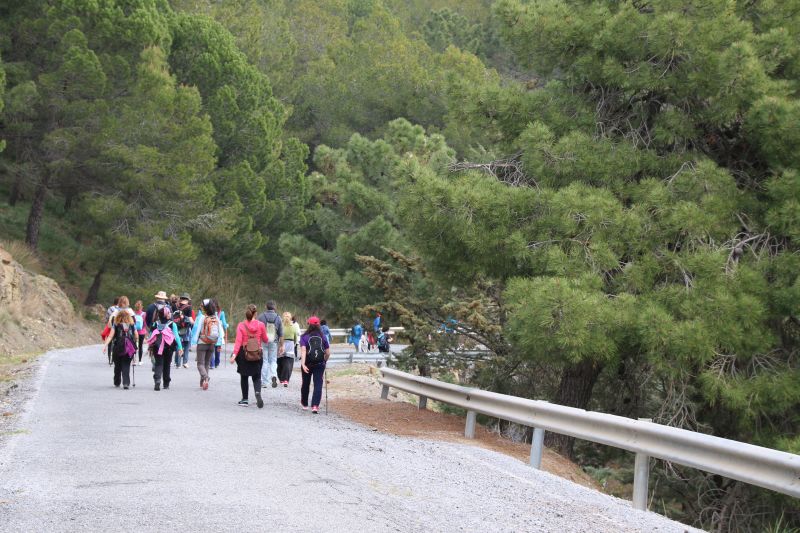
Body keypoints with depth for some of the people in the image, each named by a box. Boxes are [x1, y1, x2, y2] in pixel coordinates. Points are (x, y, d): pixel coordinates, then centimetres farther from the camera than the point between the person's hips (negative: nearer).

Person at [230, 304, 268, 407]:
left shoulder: (241, 325, -7)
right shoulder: (261, 325, -5)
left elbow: (238, 341, -15)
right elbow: (265, 339, 6)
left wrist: (234, 354, -18)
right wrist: (268, 339, 28)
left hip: (244, 354, -1)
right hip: (257, 354, 1)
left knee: (244, 377, 15)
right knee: (256, 377, 8)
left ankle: (245, 399, 16)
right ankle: (258, 393, -21)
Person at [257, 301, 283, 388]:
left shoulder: (261, 317, -3)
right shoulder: (278, 318, 2)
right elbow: (281, 334, 4)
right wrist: (281, 346, 9)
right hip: (274, 343, 1)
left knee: (264, 362, 5)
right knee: (273, 361, 11)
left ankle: (264, 382, 5)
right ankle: (274, 376, -14)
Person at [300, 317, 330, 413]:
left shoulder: (304, 337, -3)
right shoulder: (323, 337, 3)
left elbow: (303, 350, -16)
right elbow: (328, 353, 3)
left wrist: (303, 364, -24)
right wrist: (324, 361, 22)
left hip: (308, 364, 0)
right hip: (320, 364, 0)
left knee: (305, 384, 19)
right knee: (318, 385, -3)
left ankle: (304, 404, 37)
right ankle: (315, 406, -19)